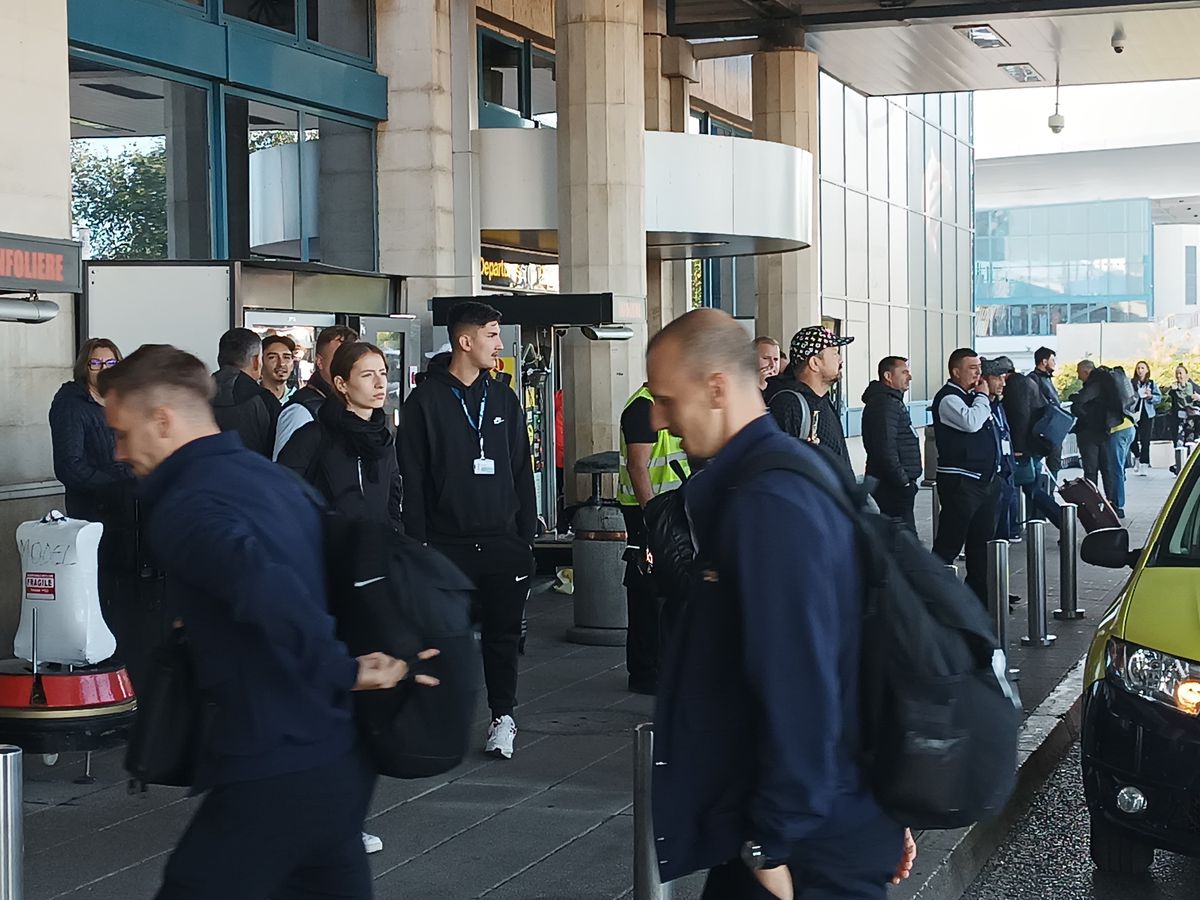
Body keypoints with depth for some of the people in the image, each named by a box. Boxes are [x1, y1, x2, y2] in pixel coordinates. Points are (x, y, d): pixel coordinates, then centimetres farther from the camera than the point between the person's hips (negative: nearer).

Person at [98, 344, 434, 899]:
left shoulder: (186, 509, -15)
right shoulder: (276, 478, 13)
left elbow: (269, 592, -33)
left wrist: (344, 673, -21)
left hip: (273, 777, -9)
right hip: (344, 761, 9)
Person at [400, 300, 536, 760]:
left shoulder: (503, 399, 11)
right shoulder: (426, 401, -2)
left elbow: (522, 471, 13)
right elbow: (412, 478, -3)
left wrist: (526, 534, 7)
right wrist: (418, 543, -8)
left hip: (503, 543, 3)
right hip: (447, 545, -3)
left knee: (503, 634, 7)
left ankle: (503, 717, 17)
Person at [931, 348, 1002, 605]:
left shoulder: (973, 396, 16)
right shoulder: (948, 398, -12)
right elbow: (971, 422, -29)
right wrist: (983, 397, -12)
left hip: (986, 478, 9)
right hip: (960, 481, -9)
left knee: (982, 540, 16)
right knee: (949, 544, -7)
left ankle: (980, 593, 25)